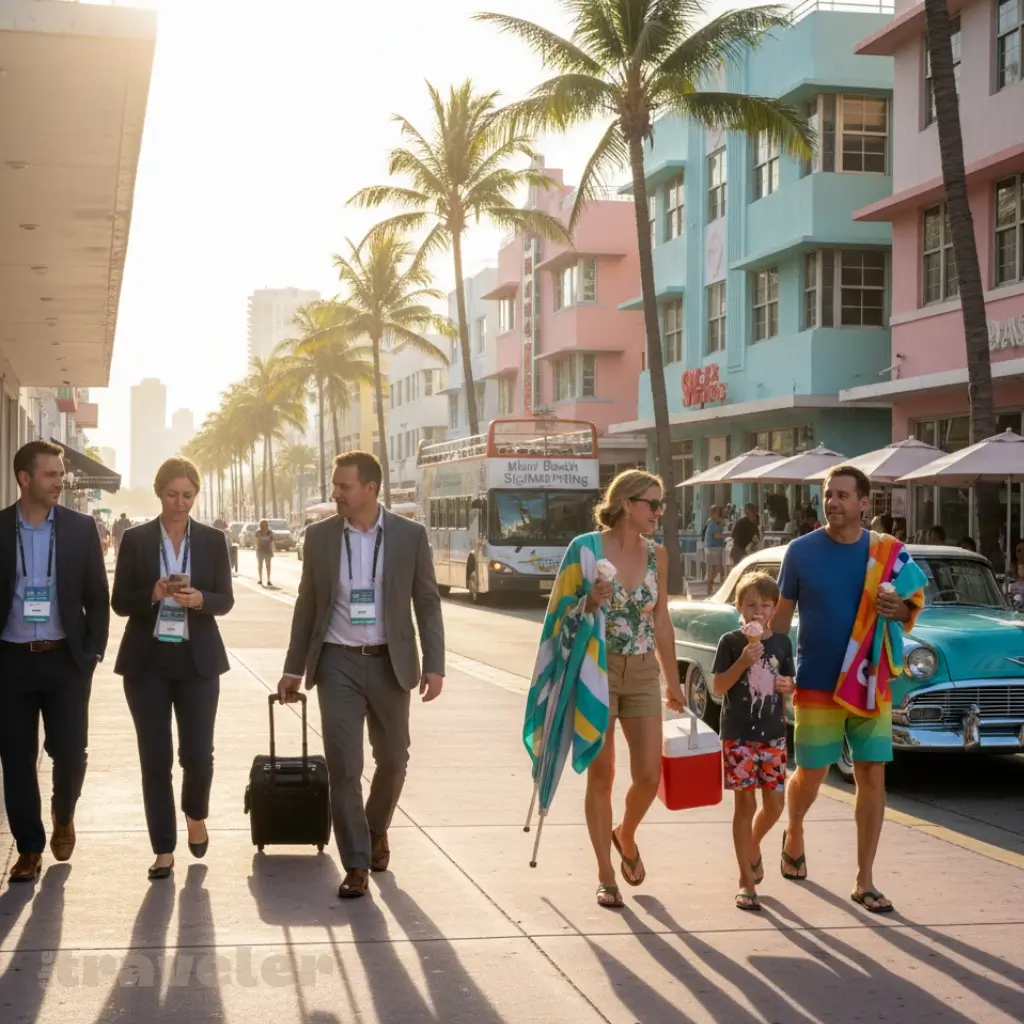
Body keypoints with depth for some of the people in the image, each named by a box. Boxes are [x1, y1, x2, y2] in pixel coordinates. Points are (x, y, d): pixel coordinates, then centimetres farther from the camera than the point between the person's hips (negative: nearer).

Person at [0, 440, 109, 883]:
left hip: (65, 659, 0)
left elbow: (97, 595, 5)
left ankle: (63, 816, 29)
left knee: (70, 751, -1)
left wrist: (92, 653, 0)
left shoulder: (81, 527, 1)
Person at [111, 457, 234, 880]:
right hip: (148, 660, 0)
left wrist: (199, 599, -18)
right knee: (155, 758, 0)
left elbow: (225, 600, 3)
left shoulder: (212, 540, 3)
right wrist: (152, 594, -19)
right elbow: (120, 603, 0)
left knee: (198, 754, -1)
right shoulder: (135, 539, 0)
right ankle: (163, 850, 10)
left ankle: (196, 815, 31)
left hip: (197, 660, 0)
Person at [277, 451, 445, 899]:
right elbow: (307, 605, 8)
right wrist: (294, 668, 8)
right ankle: (356, 864, 3)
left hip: (389, 662, 0)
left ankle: (377, 830, 38)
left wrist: (434, 665, -8)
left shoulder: (410, 535, -3)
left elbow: (427, 603, 0)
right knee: (343, 765, -5)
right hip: (338, 663, 0)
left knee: (393, 760, 11)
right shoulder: (320, 536, 0)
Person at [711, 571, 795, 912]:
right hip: (738, 735, -4)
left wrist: (788, 685, -5)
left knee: (775, 803, 4)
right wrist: (743, 661, -21)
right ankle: (747, 880, 5)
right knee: (745, 803, -1)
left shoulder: (781, 643, 7)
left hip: (773, 734, 4)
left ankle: (753, 847, 35)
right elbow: (718, 688, -8)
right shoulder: (731, 642, -4)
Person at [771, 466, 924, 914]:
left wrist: (900, 610, -15)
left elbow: (910, 613, 8)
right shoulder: (801, 551, -4)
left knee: (872, 777, -1)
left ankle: (864, 882, 8)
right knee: (810, 776, 7)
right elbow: (782, 616, 3)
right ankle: (794, 836, 39)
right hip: (816, 686, -1)